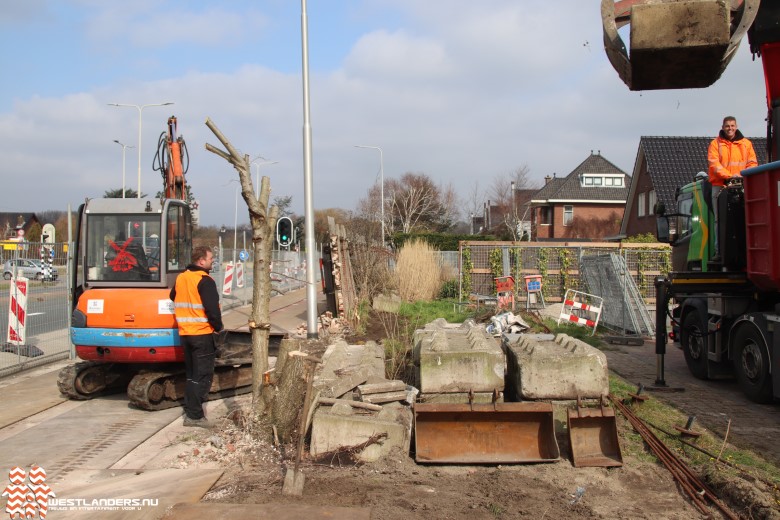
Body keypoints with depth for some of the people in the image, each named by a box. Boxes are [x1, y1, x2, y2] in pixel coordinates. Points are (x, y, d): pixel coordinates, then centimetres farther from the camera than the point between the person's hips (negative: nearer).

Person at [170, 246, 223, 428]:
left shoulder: (180, 278, 10)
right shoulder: (204, 281, -14)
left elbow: (173, 299, 23)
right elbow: (212, 308, -18)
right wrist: (218, 326, -4)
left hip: (185, 333, 8)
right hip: (202, 333, -8)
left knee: (191, 374, 16)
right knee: (203, 375, -3)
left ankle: (190, 412, 17)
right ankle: (195, 415, -4)